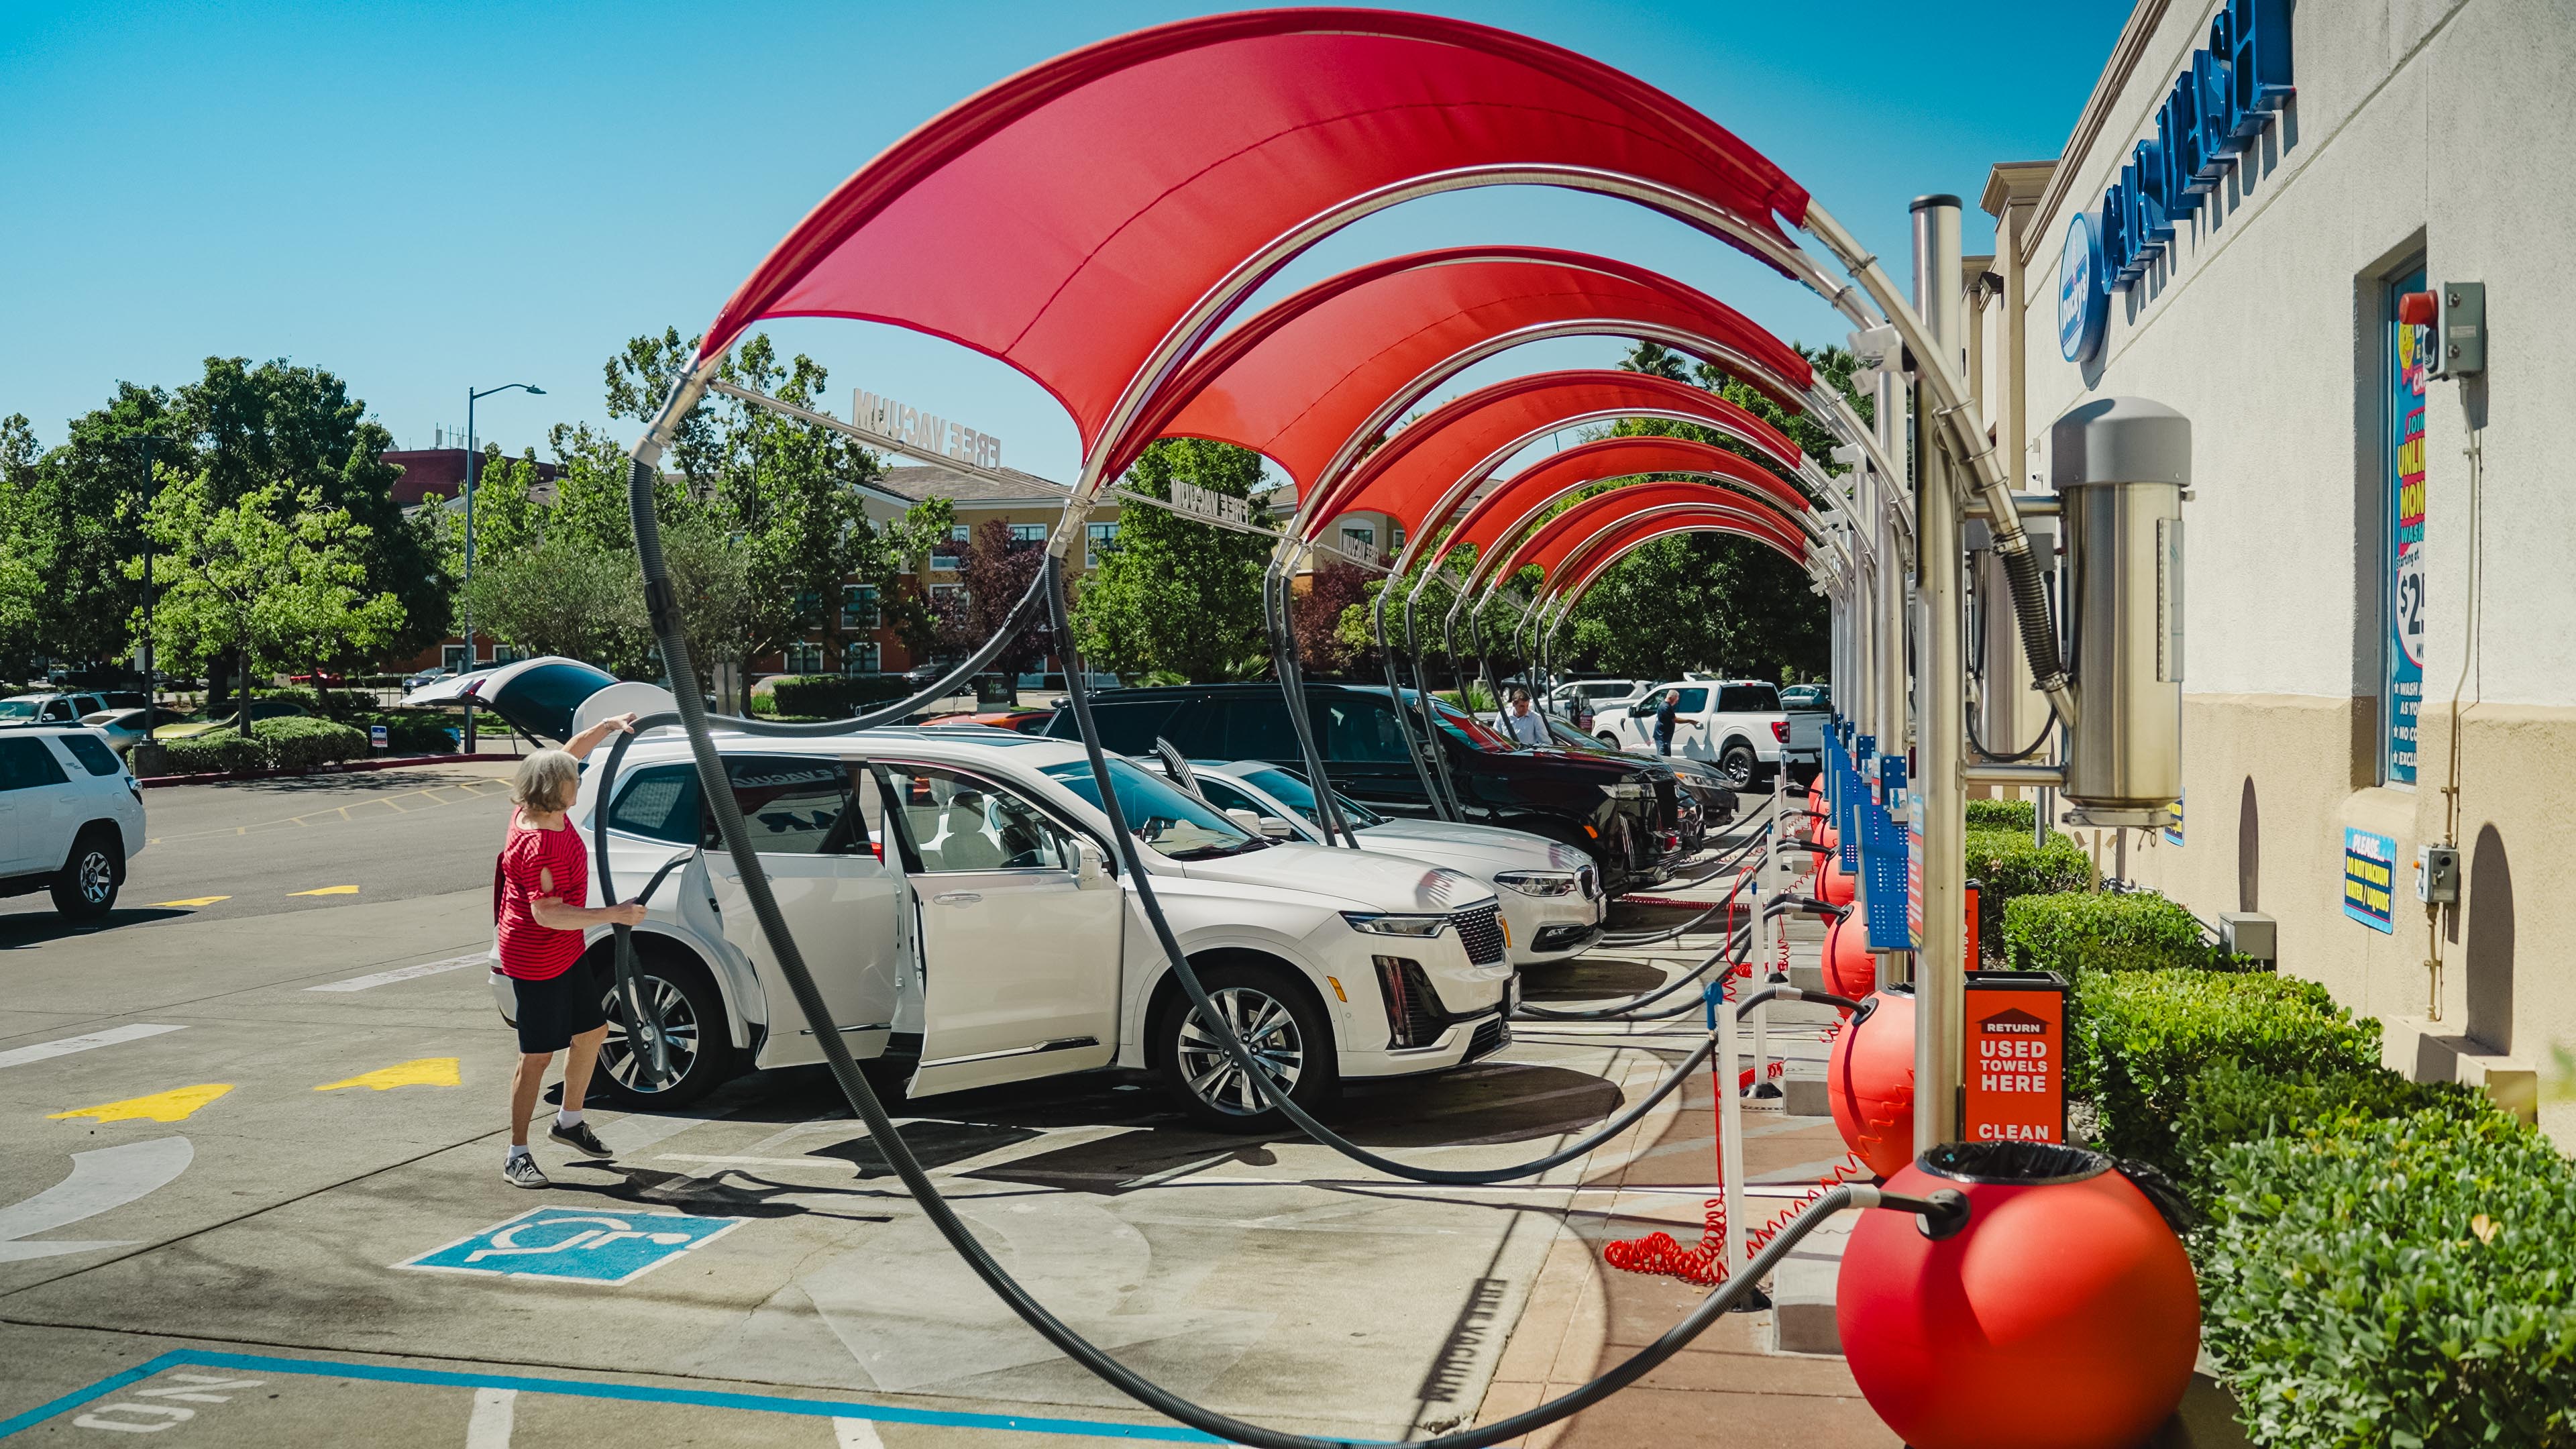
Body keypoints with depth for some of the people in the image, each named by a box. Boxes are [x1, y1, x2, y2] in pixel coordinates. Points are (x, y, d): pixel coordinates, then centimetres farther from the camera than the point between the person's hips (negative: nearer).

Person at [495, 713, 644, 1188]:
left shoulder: (539, 811, 0)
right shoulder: (541, 846, -28)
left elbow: (566, 756, 17)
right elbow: (547, 914, -30)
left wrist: (608, 727, 13)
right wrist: (613, 914, -28)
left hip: (565, 953, 10)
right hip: (536, 961, -10)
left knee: (592, 1030, 19)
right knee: (538, 1056, -3)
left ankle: (569, 1122, 35)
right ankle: (517, 1155, 7)